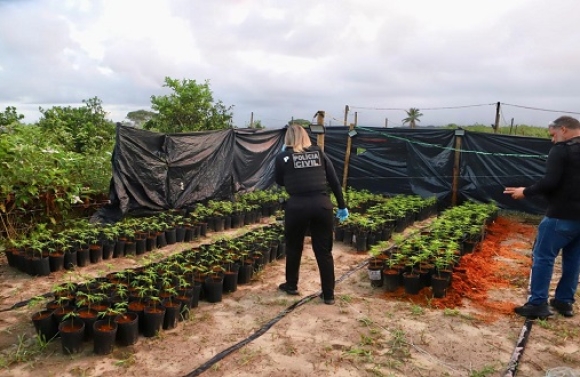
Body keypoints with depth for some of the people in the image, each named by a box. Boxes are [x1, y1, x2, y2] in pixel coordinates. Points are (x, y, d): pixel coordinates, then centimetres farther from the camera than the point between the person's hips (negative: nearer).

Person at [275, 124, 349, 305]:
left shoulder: (283, 156, 3)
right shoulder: (319, 153, 9)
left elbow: (279, 181, 17)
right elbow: (334, 181, 8)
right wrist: (342, 206, 14)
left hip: (297, 206, -1)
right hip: (322, 204, 2)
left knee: (294, 247, 19)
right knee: (324, 250, 10)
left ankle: (291, 285, 34)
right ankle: (328, 294, 17)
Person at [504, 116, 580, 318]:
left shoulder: (561, 149, -12)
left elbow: (550, 182, -21)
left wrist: (526, 192, -9)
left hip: (562, 215, -8)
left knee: (543, 256, 0)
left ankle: (538, 304, 3)